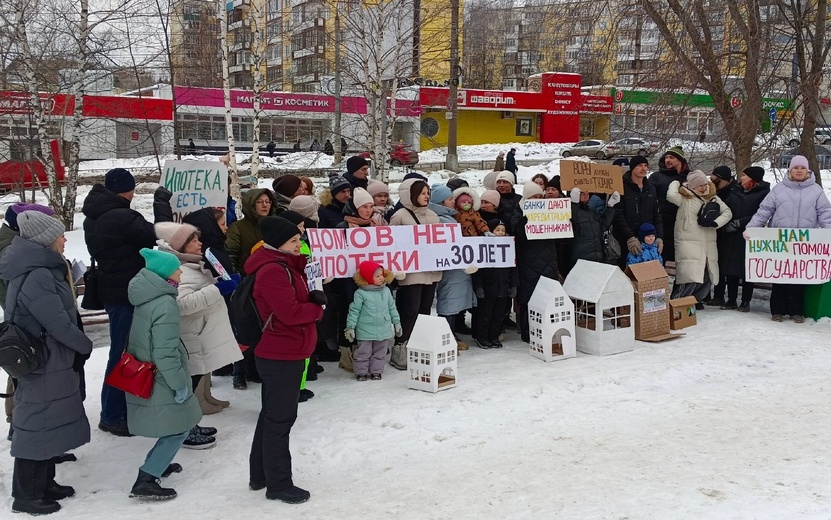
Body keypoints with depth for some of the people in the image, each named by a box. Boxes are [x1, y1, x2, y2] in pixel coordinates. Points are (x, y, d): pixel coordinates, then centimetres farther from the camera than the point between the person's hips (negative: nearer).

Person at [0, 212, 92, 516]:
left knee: (48, 424, 19)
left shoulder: (41, 270, 8)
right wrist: (85, 346, -8)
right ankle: (27, 496, 16)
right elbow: (58, 323, -23)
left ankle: (43, 483, 32)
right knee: (38, 426, 2)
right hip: (44, 365, -10)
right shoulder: (37, 277, -24)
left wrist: (77, 347, 6)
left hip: (51, 362, 10)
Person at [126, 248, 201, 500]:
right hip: (161, 379, -9)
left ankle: (157, 464, 35)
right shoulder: (165, 304, -24)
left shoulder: (147, 297, 5)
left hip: (145, 375, 9)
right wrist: (179, 383, -17)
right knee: (179, 427, 1)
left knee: (174, 425, 23)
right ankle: (146, 480, -2)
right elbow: (165, 353, -25)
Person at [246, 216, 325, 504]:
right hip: (281, 355, -11)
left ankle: (260, 474, 30)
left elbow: (300, 296, 12)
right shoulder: (272, 271, -20)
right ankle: (278, 484, 10)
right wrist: (317, 307, -10)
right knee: (280, 418, -1)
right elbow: (290, 313, -26)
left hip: (284, 353, 11)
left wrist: (314, 297, -10)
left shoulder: (286, 265, 12)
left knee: (272, 415, 18)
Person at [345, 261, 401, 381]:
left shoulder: (386, 291, 4)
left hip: (384, 329, 4)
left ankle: (376, 371, 22)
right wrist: (350, 327, -8)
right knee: (363, 352, 3)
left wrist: (396, 322, 15)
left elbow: (392, 308, 14)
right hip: (366, 330, -4)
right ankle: (361, 372, 16)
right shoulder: (360, 293, -10)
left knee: (380, 353, 11)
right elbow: (354, 310, -7)